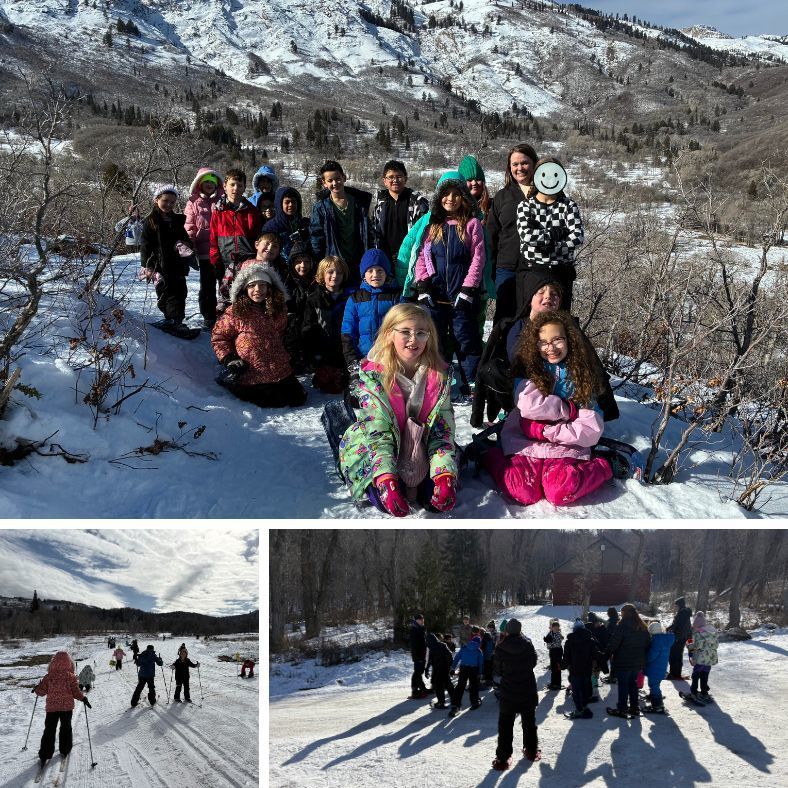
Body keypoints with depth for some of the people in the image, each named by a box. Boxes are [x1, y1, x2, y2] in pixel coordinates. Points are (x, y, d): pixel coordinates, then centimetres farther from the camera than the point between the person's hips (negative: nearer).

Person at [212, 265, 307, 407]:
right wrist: (229, 360, -11)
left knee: (298, 399, 7)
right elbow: (218, 337, -1)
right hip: (250, 373, -5)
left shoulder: (280, 310, 4)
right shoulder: (235, 313, -9)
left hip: (281, 372, 5)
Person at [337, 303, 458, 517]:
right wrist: (387, 479, -33)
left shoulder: (439, 375, -2)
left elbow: (443, 427, -5)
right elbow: (375, 429, -17)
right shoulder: (373, 374, -11)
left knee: (438, 498, -24)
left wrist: (445, 474, -24)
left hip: (422, 449, 2)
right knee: (385, 499, -30)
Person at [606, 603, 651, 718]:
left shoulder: (622, 626, -16)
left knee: (623, 686, 1)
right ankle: (635, 708, 21)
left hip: (623, 662, -6)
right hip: (638, 662, 7)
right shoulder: (642, 628, 7)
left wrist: (609, 653, -2)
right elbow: (648, 644, 12)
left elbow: (614, 644, -18)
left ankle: (621, 709, 5)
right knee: (633, 684, 18)